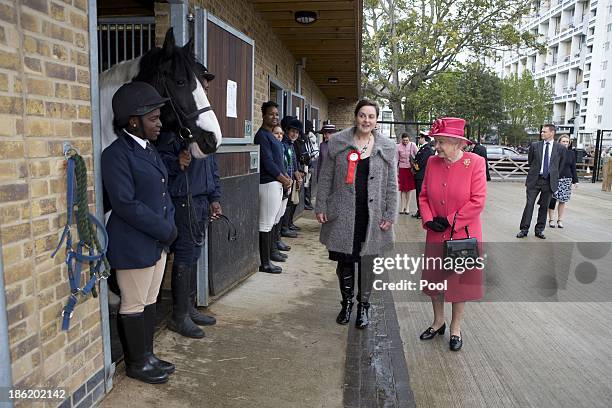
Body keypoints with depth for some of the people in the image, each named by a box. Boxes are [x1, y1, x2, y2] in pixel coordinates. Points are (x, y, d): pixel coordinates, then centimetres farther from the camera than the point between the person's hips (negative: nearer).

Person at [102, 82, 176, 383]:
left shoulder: (148, 149, 10)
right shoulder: (116, 154, -16)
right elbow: (125, 204, -22)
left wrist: (169, 224, 1)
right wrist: (165, 230, -17)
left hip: (158, 241, 8)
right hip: (133, 245, -8)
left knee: (149, 302, 18)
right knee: (134, 307, 7)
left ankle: (147, 355, 32)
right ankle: (137, 364, 23)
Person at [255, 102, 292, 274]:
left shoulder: (271, 135, 19)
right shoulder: (262, 135, -11)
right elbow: (268, 162, -17)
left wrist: (286, 176, 8)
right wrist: (283, 179, -10)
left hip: (277, 183, 10)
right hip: (268, 184, -10)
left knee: (269, 223, 12)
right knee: (265, 224, -4)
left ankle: (266, 260, 19)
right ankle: (265, 263, 2)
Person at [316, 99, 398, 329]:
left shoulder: (387, 148, 3)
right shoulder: (338, 142, 2)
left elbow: (392, 185, 4)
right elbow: (326, 178, 4)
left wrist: (390, 215, -1)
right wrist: (321, 206, 0)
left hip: (372, 215, 0)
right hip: (342, 214, 0)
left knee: (367, 261, 8)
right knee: (344, 260, 8)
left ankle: (364, 306, 26)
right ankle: (346, 302, 30)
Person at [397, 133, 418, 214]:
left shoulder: (413, 145, -4)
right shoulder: (398, 147, -2)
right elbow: (397, 159, 4)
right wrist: (396, 171, 4)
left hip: (411, 168, 0)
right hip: (402, 168, 0)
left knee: (410, 187, 3)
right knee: (403, 188, 4)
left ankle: (407, 206, 11)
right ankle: (402, 206, 12)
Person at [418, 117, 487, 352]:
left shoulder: (475, 163, -13)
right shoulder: (432, 162, 0)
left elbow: (478, 201, -15)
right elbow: (424, 196, 6)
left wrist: (450, 221, -16)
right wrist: (429, 220, -9)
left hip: (463, 235, -4)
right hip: (435, 236, 4)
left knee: (460, 281, 10)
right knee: (434, 280, 14)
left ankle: (456, 328, 29)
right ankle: (438, 322, 36)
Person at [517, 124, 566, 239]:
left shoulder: (560, 148, 1)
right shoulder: (534, 145, 3)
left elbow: (561, 165, 13)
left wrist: (554, 176, 15)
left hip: (549, 181, 0)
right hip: (534, 179, 0)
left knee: (544, 206, 7)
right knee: (529, 204, -2)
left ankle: (539, 230, 18)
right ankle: (524, 229, 4)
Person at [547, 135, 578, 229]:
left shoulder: (571, 153, 9)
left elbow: (573, 168, 12)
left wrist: (575, 180, 9)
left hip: (566, 180, 3)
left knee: (563, 200, 5)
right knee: (552, 200, -3)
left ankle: (560, 220, 14)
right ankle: (551, 220, 8)